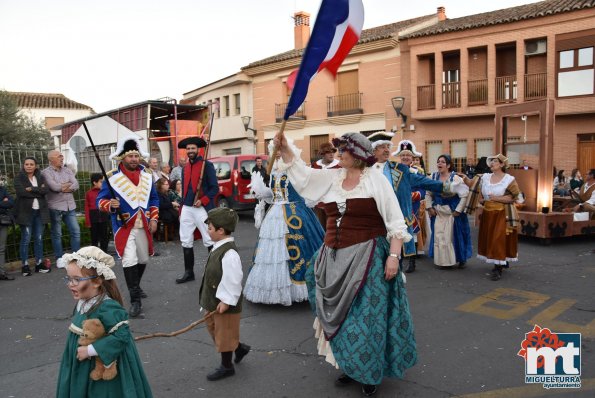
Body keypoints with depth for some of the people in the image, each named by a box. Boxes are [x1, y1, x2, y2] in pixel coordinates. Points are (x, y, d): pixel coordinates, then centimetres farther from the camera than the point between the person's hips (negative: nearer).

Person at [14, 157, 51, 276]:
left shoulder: (40, 177, 11)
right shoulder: (19, 177, 2)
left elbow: (45, 190, -6)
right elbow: (21, 192, -15)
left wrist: (32, 189, -15)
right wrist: (38, 191, -11)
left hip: (39, 212, 3)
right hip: (25, 212, -3)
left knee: (38, 239, 8)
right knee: (26, 239, -1)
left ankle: (39, 263, 15)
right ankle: (25, 265, 6)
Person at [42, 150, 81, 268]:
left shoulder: (67, 170, 12)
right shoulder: (46, 172, -4)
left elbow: (76, 185, 0)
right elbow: (54, 186, -17)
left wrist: (62, 187, -13)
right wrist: (68, 184, -2)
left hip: (70, 206, 5)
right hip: (55, 207, -4)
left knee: (76, 231, 3)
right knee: (57, 234, 5)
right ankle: (59, 258, 13)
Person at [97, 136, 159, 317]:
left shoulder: (147, 175, 5)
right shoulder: (112, 177, -10)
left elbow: (154, 199, 13)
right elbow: (100, 200, -6)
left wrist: (154, 219, 4)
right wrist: (110, 205, -28)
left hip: (144, 226, 5)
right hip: (124, 227, -5)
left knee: (143, 259, 17)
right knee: (129, 260, -15)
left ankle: (135, 287, 43)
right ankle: (135, 300, -7)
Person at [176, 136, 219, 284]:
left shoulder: (207, 165, -5)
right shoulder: (185, 168, 14)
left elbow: (215, 188, -8)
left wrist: (203, 200, -18)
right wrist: (181, 208, 16)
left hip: (202, 208, -6)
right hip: (186, 208, 6)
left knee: (209, 240, 0)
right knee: (186, 241, 8)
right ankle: (189, 272, 18)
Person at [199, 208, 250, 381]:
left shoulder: (229, 254, -29)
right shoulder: (218, 248, 2)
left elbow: (233, 281, -28)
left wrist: (226, 301, -22)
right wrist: (212, 300, 18)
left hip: (225, 303, -10)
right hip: (215, 300, 10)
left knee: (224, 333, 9)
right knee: (214, 327, 24)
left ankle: (226, 366, 29)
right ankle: (239, 348, 42)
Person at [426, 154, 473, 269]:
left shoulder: (455, 178, -13)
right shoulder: (434, 177, 1)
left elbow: (464, 195, -12)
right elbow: (428, 194, 10)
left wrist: (458, 210, -13)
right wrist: (429, 207, 2)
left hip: (452, 212, -4)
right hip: (438, 212, 4)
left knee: (454, 235, 4)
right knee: (438, 236, 7)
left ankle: (461, 259, 21)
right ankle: (442, 260, 20)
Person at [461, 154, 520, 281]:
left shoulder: (509, 179, -6)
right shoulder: (485, 177, 7)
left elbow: (512, 197, -9)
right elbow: (472, 184, 6)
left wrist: (496, 198, -15)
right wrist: (465, 178, -11)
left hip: (502, 214, -5)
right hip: (488, 213, 5)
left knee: (499, 239, -9)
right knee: (489, 239, 9)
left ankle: (498, 268, -4)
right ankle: (503, 261, 28)